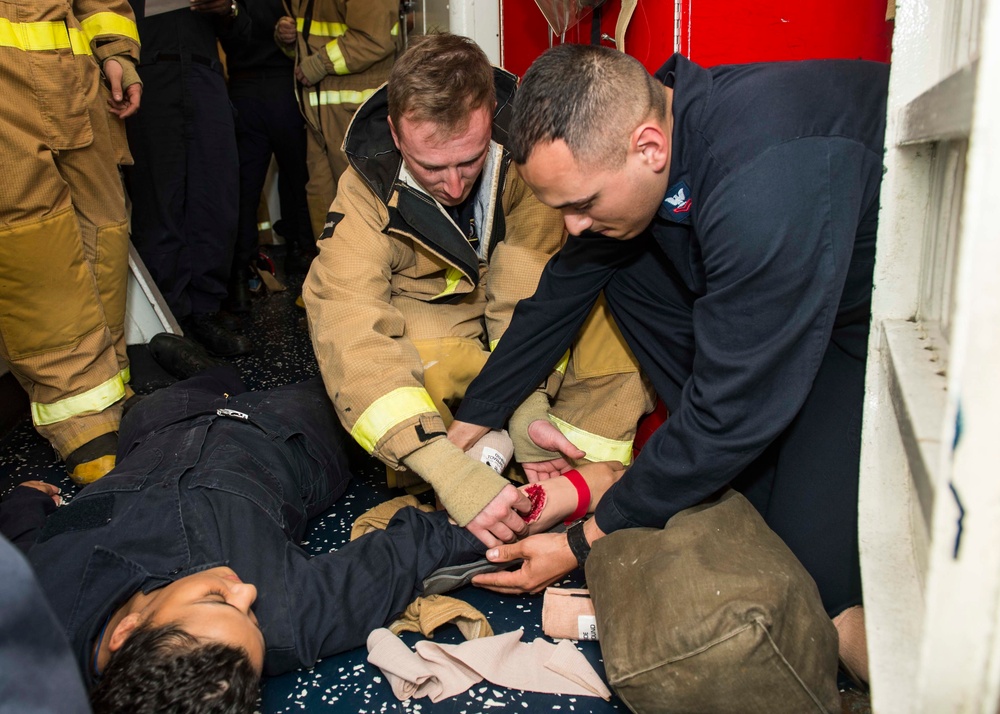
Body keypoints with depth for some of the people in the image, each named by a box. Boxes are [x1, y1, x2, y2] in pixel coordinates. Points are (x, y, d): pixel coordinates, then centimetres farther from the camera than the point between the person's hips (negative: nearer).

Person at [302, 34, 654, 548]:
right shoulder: (367, 188, -23)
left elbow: (530, 286, -26)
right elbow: (347, 325, -35)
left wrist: (527, 407, -40)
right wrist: (446, 467, -48)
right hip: (433, 328, -1)